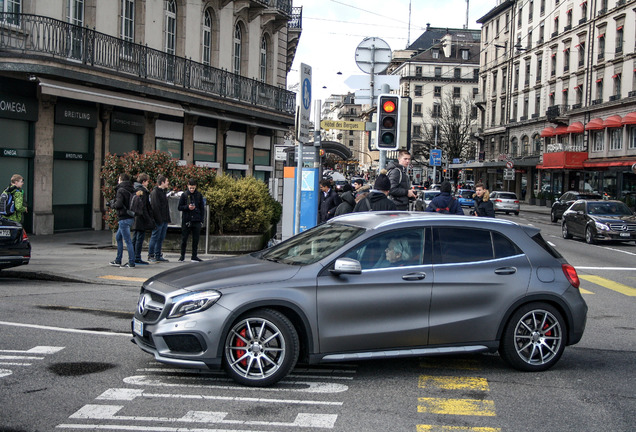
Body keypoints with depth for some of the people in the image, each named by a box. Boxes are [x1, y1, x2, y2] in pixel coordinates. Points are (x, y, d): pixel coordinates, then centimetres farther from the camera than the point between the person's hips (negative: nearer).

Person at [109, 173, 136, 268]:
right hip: (130, 217, 9)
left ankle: (131, 263, -5)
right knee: (118, 237, 21)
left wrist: (112, 204, 1)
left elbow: (118, 204, -21)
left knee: (127, 240, -6)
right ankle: (118, 260, 26)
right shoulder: (131, 190, 10)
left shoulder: (121, 190, -14)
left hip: (124, 218, -9)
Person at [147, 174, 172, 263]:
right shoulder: (155, 192, -11)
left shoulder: (163, 191, 17)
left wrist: (168, 219, 14)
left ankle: (158, 256, 16)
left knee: (161, 238, 11)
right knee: (155, 237, -4)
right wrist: (159, 219, -21)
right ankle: (151, 256, 2)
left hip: (164, 220, 9)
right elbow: (155, 207, -17)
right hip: (158, 220, -9)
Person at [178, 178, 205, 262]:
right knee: (184, 239, 5)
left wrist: (201, 220, 3)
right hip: (186, 220, -1)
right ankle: (182, 255, 20)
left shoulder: (199, 195, 6)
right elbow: (180, 207, 3)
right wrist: (187, 207, -15)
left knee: (196, 239, 3)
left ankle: (194, 256, 11)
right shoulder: (184, 195, 2)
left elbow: (202, 208, 10)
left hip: (196, 221, 1)